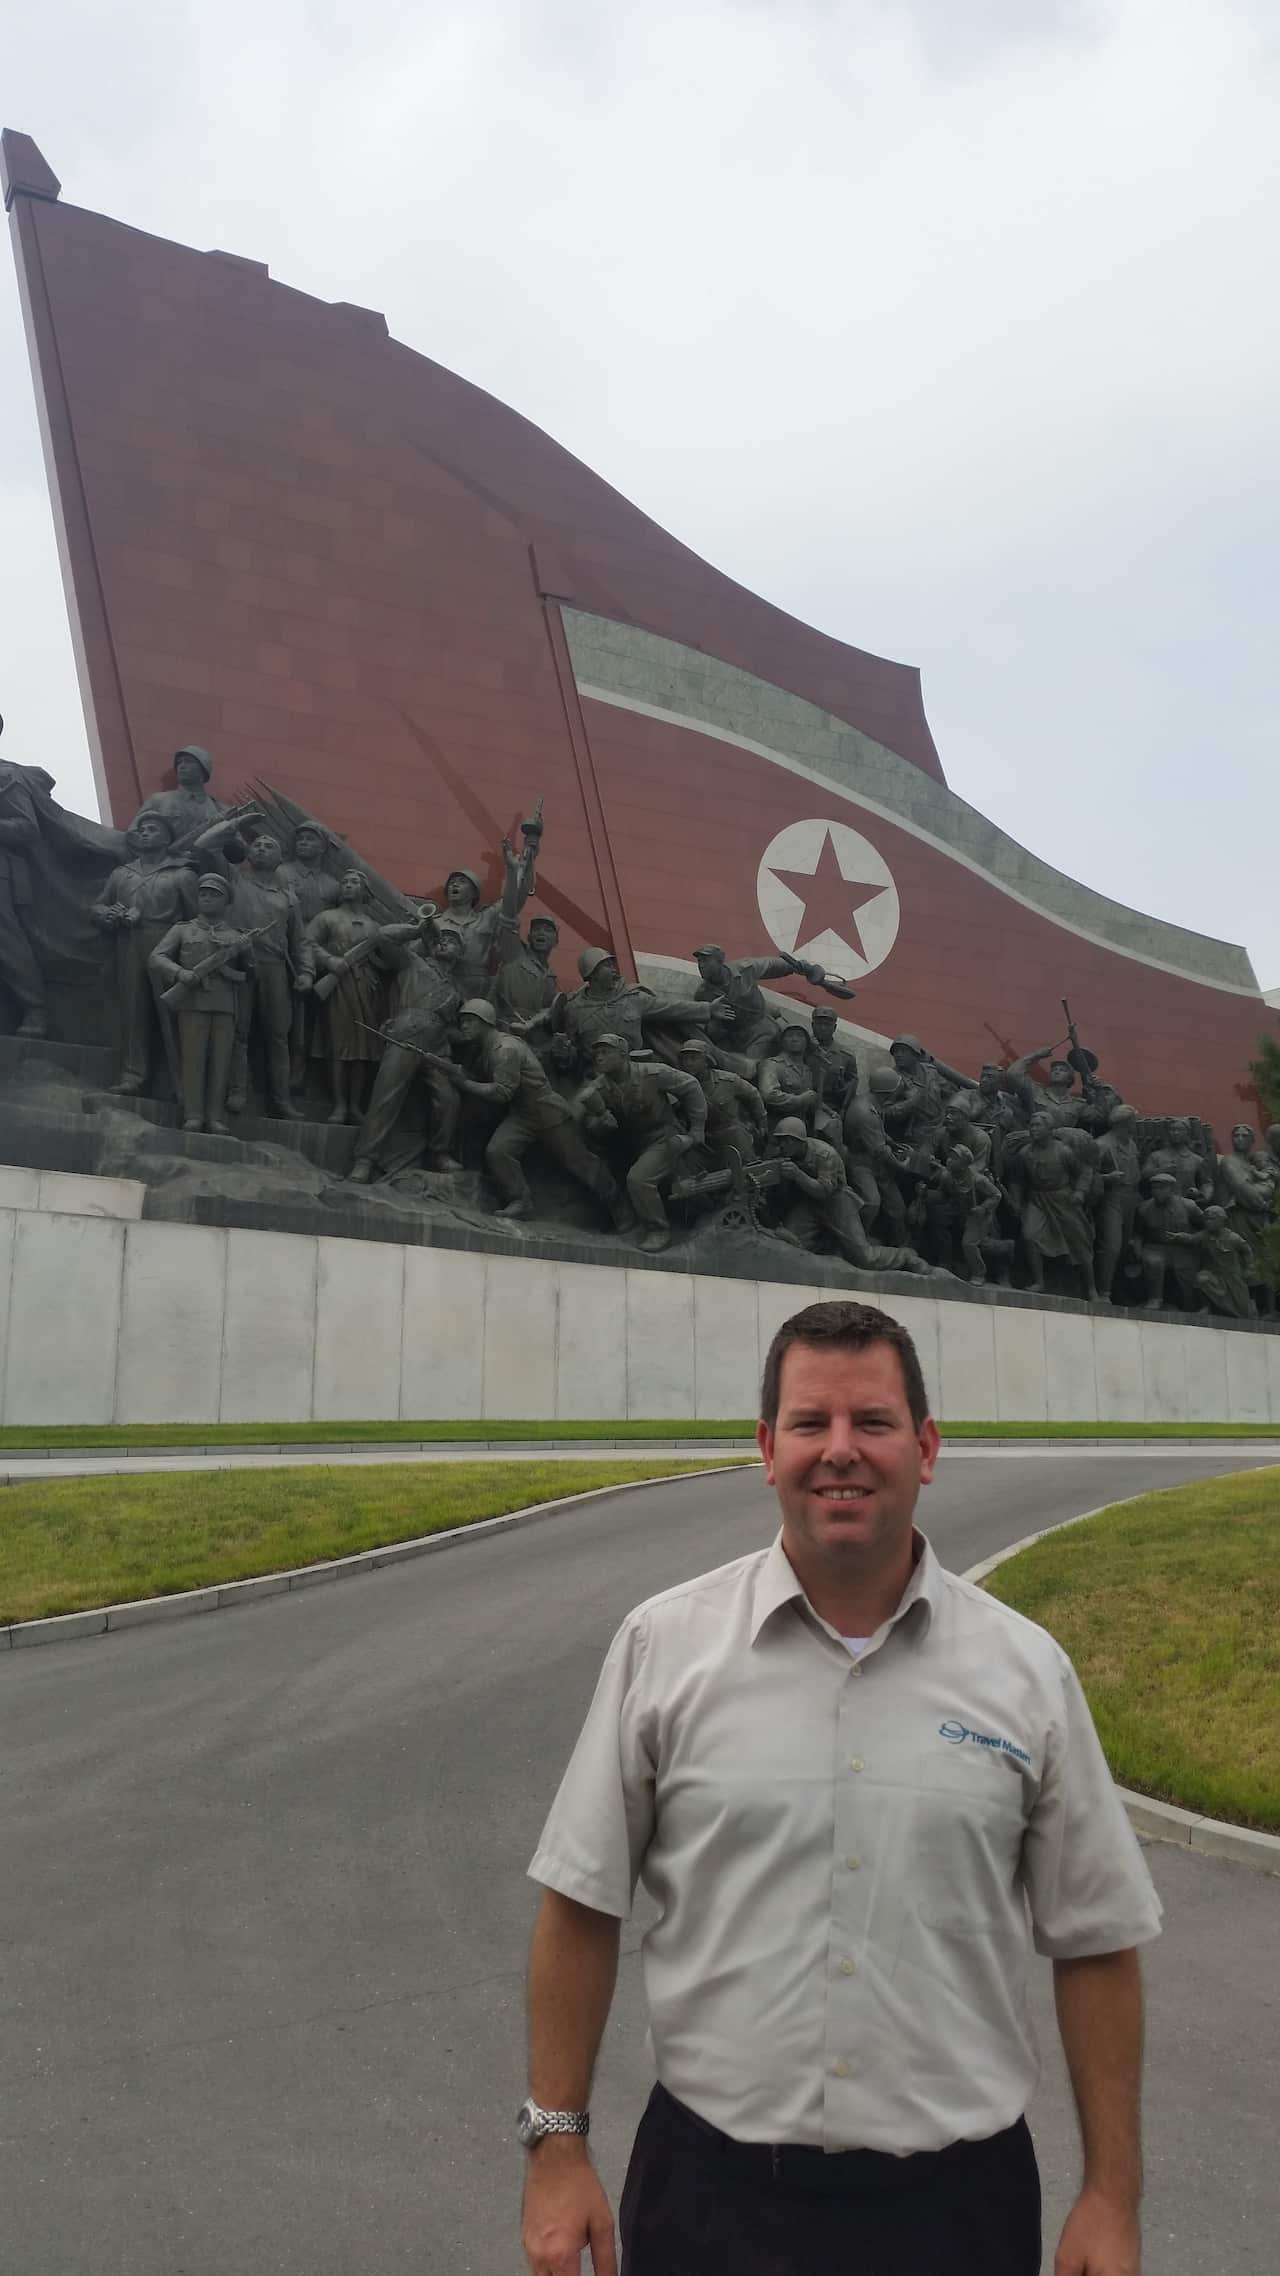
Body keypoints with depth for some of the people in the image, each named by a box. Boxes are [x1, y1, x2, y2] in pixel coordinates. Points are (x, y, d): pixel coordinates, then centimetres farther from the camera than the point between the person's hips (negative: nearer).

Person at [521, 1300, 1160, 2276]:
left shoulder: (1027, 1670, -5)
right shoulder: (663, 1645, -7)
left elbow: (1094, 1946, 2)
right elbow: (583, 1907, -1)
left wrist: (1112, 2195, 2)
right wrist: (557, 2143, -1)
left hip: (955, 2195, 1)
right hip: (709, 2190, 0)